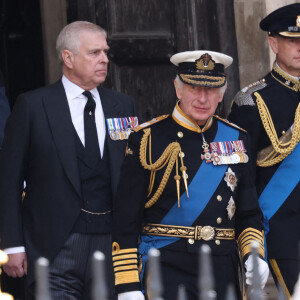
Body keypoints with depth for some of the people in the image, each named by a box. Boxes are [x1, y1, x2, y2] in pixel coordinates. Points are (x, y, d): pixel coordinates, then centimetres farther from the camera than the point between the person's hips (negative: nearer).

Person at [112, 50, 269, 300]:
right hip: (165, 270, -4)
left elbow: (249, 213, 18)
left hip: (223, 271, 4)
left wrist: (254, 255, -1)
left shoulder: (237, 139, 11)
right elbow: (125, 220, -5)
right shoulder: (149, 140, -3)